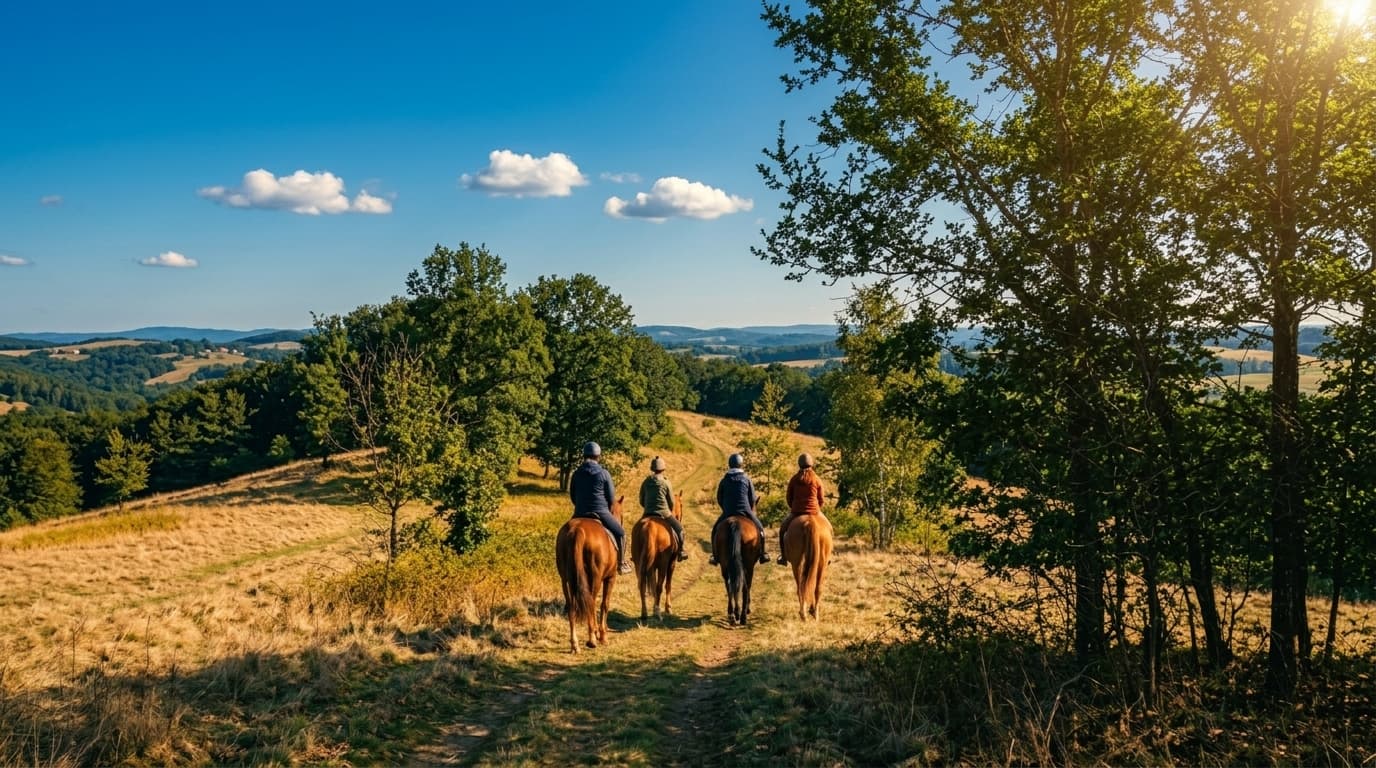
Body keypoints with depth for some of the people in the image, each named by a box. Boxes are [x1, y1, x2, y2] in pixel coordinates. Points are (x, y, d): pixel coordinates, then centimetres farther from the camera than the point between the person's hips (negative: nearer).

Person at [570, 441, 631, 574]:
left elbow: (572, 495, 11)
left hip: (579, 513, 4)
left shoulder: (576, 473, 2)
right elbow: (611, 498, -4)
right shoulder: (604, 473, -8)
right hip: (601, 512, -4)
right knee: (620, 533, 14)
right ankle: (621, 563, 14)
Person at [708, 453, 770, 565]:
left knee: (716, 529, 21)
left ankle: (715, 556, 14)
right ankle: (762, 554, 16)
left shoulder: (724, 481, 2)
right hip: (745, 511, -1)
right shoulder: (747, 479, 0)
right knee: (759, 528, 19)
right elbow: (753, 499, 1)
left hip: (728, 513, 1)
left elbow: (719, 499, 6)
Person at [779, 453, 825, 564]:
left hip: (796, 512, 0)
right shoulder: (817, 480, -1)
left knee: (782, 529, 24)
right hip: (814, 512, 0)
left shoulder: (794, 479, 0)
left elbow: (788, 496, 6)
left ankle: (783, 557, 18)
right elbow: (821, 500, 4)